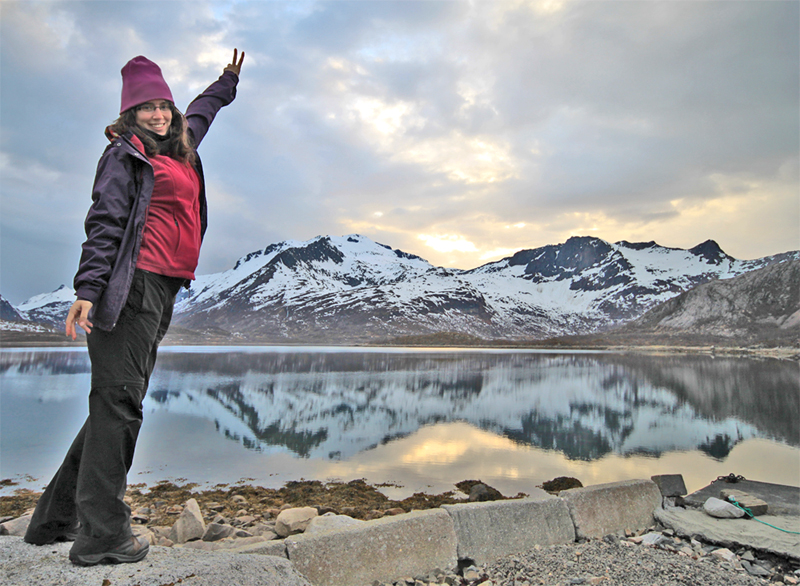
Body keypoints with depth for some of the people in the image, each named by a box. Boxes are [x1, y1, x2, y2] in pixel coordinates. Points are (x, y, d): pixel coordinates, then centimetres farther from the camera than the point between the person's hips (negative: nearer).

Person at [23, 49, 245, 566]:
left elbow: (199, 114, 46)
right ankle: (103, 535, -1)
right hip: (132, 286, -8)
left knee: (118, 403, 8)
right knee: (118, 400, -8)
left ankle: (57, 518, 19)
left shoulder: (180, 150, 25)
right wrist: (87, 290, -17)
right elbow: (104, 224, -8)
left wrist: (227, 83, 60)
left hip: (160, 291, 8)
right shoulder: (126, 154, 3)